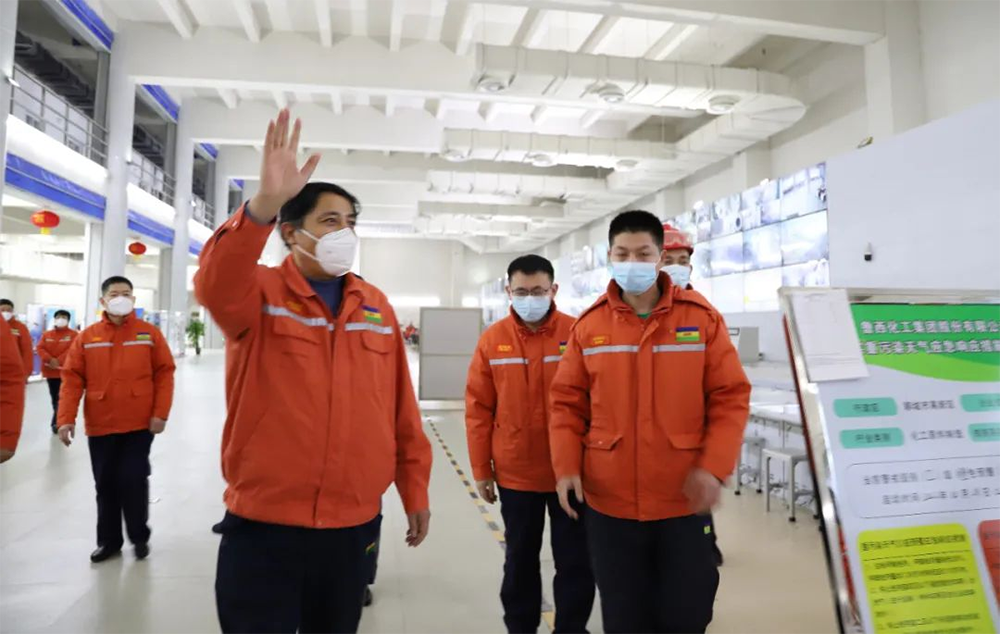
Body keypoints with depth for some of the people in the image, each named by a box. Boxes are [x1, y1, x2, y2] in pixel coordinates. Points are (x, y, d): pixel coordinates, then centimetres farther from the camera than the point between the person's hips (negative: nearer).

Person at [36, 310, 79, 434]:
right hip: (50, 371, 5)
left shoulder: (74, 334, -1)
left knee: (62, 398, -8)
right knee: (54, 397, 13)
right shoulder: (46, 335, 11)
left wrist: (59, 361, -22)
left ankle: (56, 422, -4)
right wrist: (50, 360, -18)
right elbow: (40, 348, 0)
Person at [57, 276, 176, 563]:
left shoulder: (149, 333, -2)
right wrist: (66, 418, -8)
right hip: (100, 426, 2)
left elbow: (164, 374, -3)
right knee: (105, 484, 12)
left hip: (139, 424, -2)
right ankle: (109, 540, 27)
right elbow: (72, 378, 0)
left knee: (134, 481, 3)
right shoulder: (86, 337, 2)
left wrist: (160, 413, -10)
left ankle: (140, 537, 21)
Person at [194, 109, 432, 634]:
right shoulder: (258, 294, -5)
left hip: (352, 525, 4)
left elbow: (402, 411, 6)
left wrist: (415, 491, 9)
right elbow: (214, 286, -30)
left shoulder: (375, 307, 4)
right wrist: (264, 204, -43)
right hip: (263, 525, -3)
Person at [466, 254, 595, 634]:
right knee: (520, 559, 18)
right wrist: (481, 469, 0)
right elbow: (479, 409, -1)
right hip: (515, 474, 2)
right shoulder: (492, 340, -4)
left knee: (575, 560, 11)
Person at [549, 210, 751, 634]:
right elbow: (567, 404, 2)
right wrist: (566, 467, -7)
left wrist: (714, 467, -13)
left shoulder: (702, 317, -4)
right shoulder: (588, 325, -1)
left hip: (684, 499, 0)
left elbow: (730, 397, -3)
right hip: (608, 501, 1)